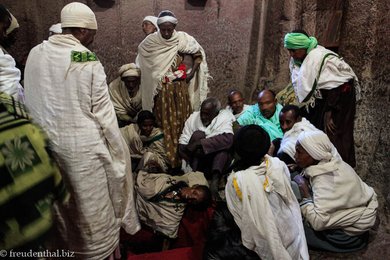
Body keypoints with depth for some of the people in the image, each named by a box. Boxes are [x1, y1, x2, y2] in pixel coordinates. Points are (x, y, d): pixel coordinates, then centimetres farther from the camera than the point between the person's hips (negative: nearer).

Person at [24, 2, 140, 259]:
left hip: (44, 142, 5)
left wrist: (45, 132, 17)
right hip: (83, 144, -5)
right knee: (91, 205, 14)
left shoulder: (35, 54, -1)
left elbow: (32, 101, 5)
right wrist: (117, 150, -2)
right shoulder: (89, 61, -16)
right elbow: (103, 112, -13)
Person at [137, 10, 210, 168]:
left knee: (182, 121, 4)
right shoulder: (150, 41, -1)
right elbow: (142, 61, 11)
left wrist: (191, 73, -11)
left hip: (180, 88, 0)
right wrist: (153, 76, 3)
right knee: (163, 123, 4)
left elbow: (198, 55, -1)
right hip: (160, 90, 0)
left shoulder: (184, 39, -4)